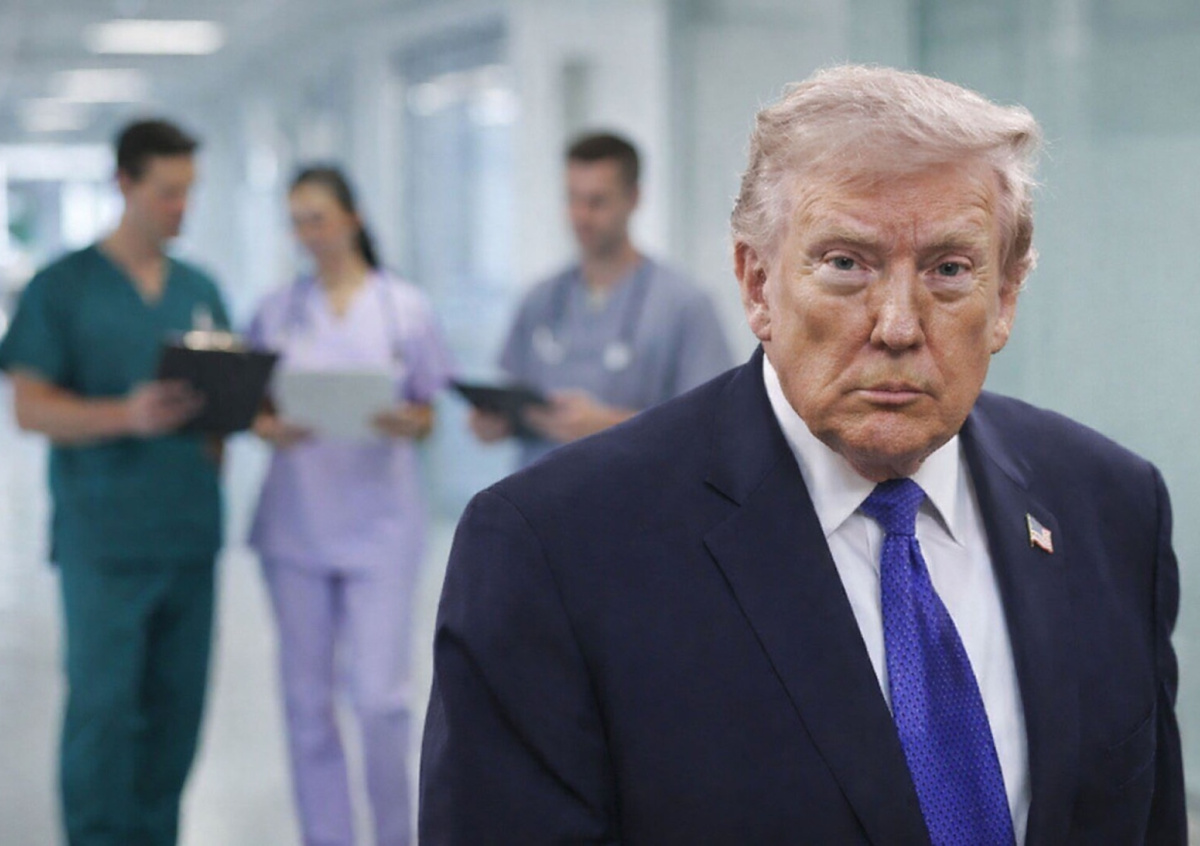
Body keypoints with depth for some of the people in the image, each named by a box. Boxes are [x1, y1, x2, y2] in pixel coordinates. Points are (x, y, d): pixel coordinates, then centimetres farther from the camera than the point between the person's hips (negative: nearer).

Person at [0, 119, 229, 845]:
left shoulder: (200, 290, 15)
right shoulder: (64, 287, -1)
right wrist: (129, 417, -21)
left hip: (191, 531, 5)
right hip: (105, 535, -5)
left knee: (177, 706, 6)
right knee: (104, 708, -4)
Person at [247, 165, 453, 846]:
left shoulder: (406, 307, 3)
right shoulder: (277, 312, 7)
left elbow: (429, 417, 4)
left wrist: (409, 425, -18)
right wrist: (270, 429, -15)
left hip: (380, 524, -2)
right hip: (296, 522, 2)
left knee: (382, 698, -6)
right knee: (308, 700, 5)